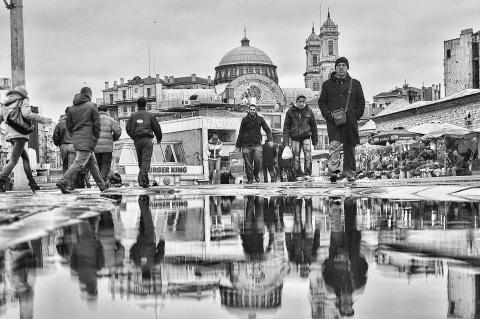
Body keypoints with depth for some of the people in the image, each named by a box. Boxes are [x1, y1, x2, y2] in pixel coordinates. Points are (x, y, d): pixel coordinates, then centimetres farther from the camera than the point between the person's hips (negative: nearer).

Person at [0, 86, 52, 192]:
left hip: (10, 135, 7)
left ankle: (32, 183, 13)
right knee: (13, 160, -10)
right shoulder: (23, 102, 1)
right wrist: (42, 119, -11)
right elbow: (27, 114, -17)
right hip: (20, 134, -7)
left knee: (25, 158, 16)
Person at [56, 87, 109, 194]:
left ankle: (102, 185, 22)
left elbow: (69, 125, 10)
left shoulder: (72, 108, 11)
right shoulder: (92, 106, -4)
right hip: (87, 140, -7)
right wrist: (96, 139, 1)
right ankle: (63, 182, -18)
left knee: (92, 163, 15)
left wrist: (75, 136, 17)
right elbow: (97, 124, -6)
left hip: (76, 138, 7)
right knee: (79, 163, -9)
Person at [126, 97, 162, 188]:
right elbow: (157, 127, 5)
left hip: (137, 140, 3)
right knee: (146, 160, -9)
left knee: (140, 161, 15)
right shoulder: (150, 115, 2)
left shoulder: (133, 116, 8)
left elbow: (128, 129, 6)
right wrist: (159, 138, 22)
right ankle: (143, 180, -23)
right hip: (147, 140, -3)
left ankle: (142, 178, 15)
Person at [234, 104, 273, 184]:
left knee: (258, 160, -16)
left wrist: (270, 140, -1)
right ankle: (250, 178, 8)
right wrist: (238, 146, 11)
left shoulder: (260, 119, 8)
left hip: (257, 144, 0)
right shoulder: (244, 120, 7)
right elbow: (240, 133, 12)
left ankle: (256, 174, 8)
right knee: (248, 163, -1)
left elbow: (267, 130, 14)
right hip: (246, 145, 0)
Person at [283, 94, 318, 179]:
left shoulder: (309, 111, 7)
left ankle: (308, 174, -9)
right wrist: (286, 139, -1)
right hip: (295, 138, 0)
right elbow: (286, 126, 6)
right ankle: (298, 175, 8)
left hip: (306, 137, 0)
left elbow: (313, 126, 15)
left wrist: (315, 139, 15)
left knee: (308, 156, -12)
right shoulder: (290, 111, 4)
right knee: (296, 157, 1)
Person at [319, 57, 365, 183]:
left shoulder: (355, 84, 13)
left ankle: (349, 173, 13)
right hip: (333, 121, -1)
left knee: (349, 148, 5)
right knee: (334, 145, -17)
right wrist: (328, 115, -6)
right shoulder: (327, 84, 12)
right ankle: (333, 171, -26)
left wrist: (355, 116, -2)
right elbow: (322, 102, 11)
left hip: (350, 121, 1)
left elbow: (361, 102, 12)